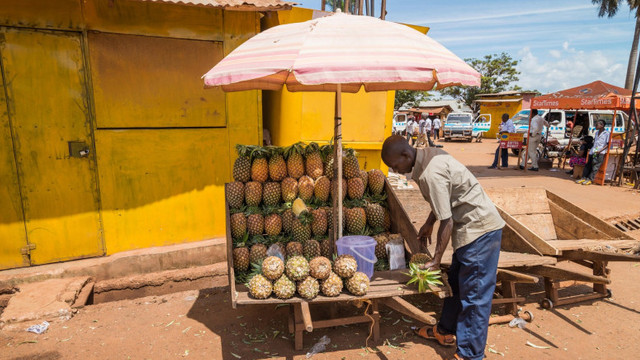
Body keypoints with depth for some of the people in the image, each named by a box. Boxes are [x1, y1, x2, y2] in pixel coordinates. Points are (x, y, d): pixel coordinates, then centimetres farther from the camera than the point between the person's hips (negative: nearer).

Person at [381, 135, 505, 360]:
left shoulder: (430, 174, -27)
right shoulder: (429, 155, 3)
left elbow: (447, 222, -23)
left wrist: (436, 260, -13)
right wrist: (428, 224, 20)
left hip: (480, 230, -10)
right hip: (472, 226, 10)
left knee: (475, 295, 0)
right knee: (456, 282, 21)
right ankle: (446, 331, 38)